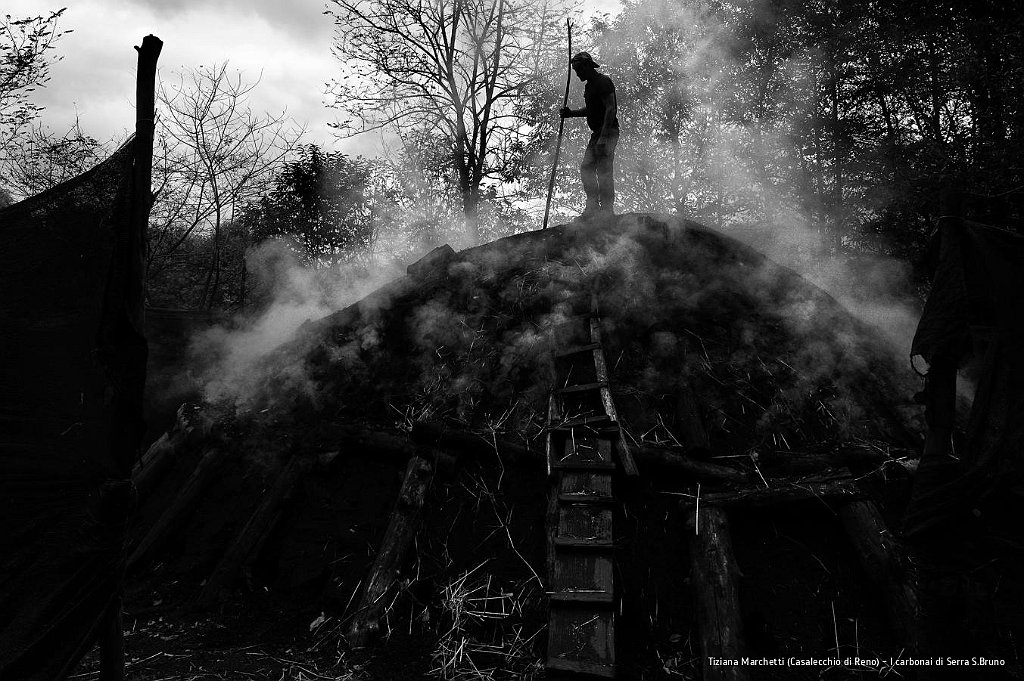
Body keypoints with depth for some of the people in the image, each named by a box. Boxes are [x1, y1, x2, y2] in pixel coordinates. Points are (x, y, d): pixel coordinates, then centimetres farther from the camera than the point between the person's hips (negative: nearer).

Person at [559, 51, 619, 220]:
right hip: (596, 134, 10)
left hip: (608, 133, -10)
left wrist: (604, 136, -25)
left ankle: (607, 210, -9)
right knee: (586, 168, 3)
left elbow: (611, 109, -18)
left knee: (603, 171, -12)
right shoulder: (590, 85, 18)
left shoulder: (603, 82, -11)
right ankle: (593, 207, 5)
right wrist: (570, 113, 14)